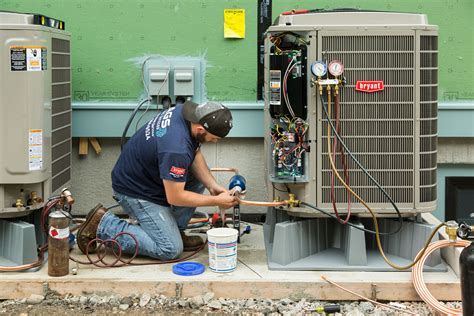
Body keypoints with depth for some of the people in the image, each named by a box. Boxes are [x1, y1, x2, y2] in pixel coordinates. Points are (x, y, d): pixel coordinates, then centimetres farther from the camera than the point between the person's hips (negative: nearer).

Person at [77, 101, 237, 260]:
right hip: (135, 191, -9)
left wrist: (213, 186, -9)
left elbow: (196, 155, 5)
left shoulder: (185, 111, -9)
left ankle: (174, 231, 13)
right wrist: (216, 201, -17)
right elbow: (174, 198, -26)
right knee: (170, 250, -12)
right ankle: (103, 224, -4)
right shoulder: (176, 149, -35)